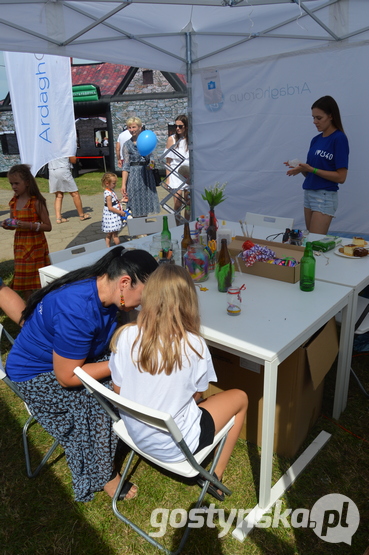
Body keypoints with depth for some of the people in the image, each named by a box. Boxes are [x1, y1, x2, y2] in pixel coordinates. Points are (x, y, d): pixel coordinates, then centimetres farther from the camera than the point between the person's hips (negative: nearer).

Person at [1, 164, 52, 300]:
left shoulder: (36, 202, -13)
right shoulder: (13, 202, 4)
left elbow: (48, 226, -14)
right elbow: (14, 223, 17)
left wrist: (29, 225, -27)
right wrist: (7, 225, -6)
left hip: (35, 245, -6)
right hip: (19, 245, 6)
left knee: (38, 280, 1)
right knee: (23, 280, 13)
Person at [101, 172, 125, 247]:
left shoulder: (111, 191, 10)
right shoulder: (108, 194, -20)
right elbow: (110, 208, -22)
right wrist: (120, 212, -18)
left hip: (114, 216, 10)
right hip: (111, 216, -10)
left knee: (109, 234, 15)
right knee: (114, 234, 0)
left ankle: (108, 247, 22)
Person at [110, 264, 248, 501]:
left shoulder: (125, 335, -17)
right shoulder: (194, 345, -24)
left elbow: (118, 390, -5)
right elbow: (197, 396, -8)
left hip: (133, 433, 5)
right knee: (240, 398, 16)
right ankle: (216, 477, 25)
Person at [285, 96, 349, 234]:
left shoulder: (339, 138, -9)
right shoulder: (316, 139, 11)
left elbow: (341, 177, -14)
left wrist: (311, 169, -18)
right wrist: (301, 168, -7)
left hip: (325, 197, -7)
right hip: (308, 194, 7)